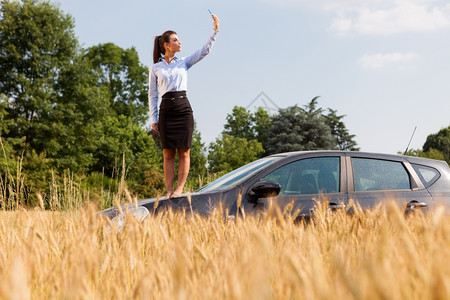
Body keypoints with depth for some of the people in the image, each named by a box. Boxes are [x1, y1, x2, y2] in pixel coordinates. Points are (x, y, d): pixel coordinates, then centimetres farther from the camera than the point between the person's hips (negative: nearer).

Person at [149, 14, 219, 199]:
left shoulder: (183, 63, 13)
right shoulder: (155, 68, 8)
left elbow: (204, 50, 5)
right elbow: (152, 94, 9)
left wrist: (215, 30, -6)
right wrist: (153, 118, 2)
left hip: (184, 108, 1)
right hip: (166, 110, -1)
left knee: (184, 152, -3)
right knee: (168, 154, -1)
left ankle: (179, 189, -2)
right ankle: (169, 191, 1)